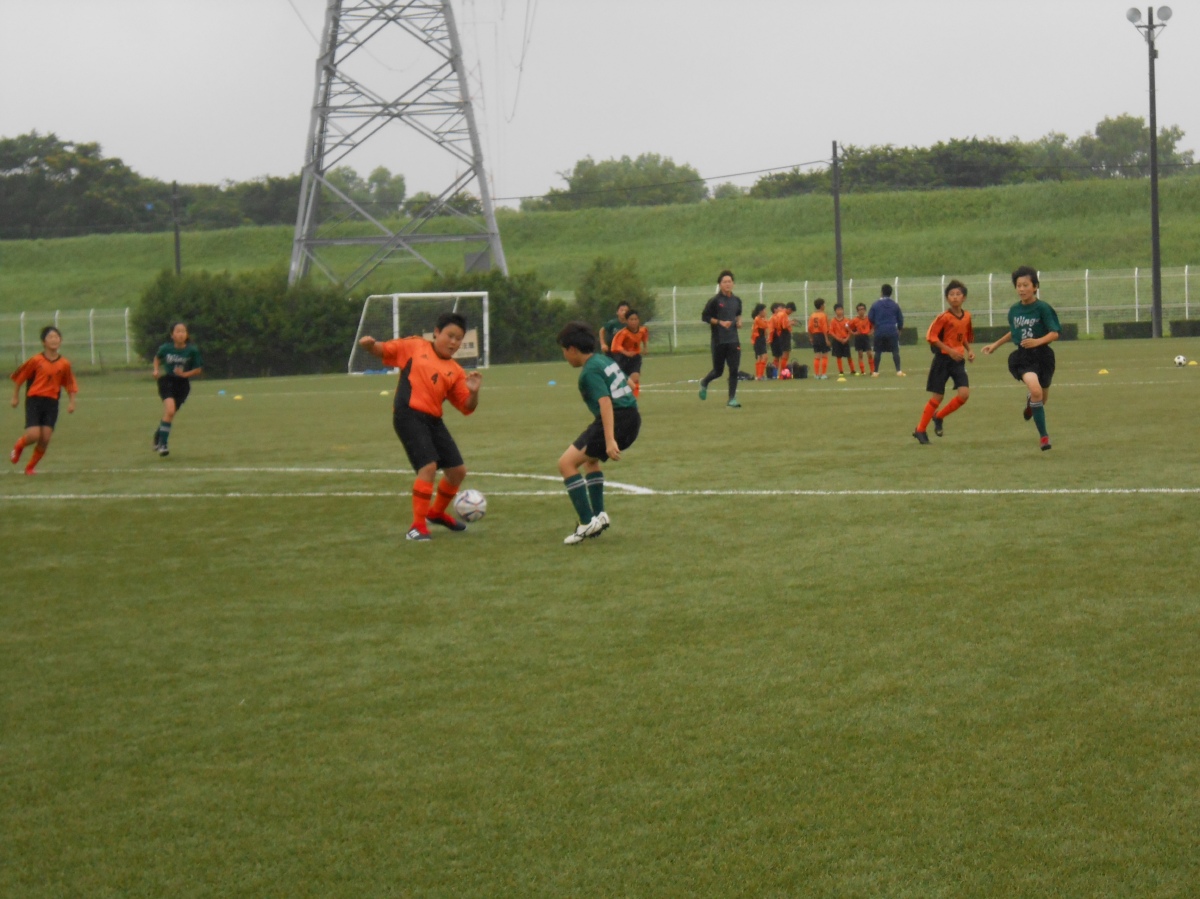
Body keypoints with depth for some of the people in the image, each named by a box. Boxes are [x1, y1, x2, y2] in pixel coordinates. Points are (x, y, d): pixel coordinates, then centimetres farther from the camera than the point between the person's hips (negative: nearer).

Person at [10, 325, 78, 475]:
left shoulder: (64, 364, 0)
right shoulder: (35, 360, -6)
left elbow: (70, 385, 9)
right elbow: (19, 377, 5)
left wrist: (71, 402, -3)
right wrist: (15, 396, 9)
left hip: (52, 402, 2)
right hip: (34, 400, -2)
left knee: (45, 438, -5)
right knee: (34, 435, -15)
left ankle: (31, 467, 17)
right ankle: (18, 446, 22)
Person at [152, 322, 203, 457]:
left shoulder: (192, 351, -12)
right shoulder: (166, 348, -9)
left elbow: (198, 369, -2)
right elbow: (157, 358, 14)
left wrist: (185, 374, -18)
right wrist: (156, 370, -3)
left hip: (182, 384, 2)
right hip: (167, 381, -2)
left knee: (170, 413, 9)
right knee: (170, 409, -23)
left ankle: (159, 435, 39)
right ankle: (162, 444, -14)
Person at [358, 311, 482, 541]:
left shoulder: (455, 372, 13)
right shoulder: (414, 347, 6)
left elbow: (467, 408, 9)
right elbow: (384, 350, 10)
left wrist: (474, 392, -11)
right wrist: (370, 345, -12)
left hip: (433, 420, 6)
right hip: (408, 415, -6)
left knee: (458, 470, 12)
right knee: (429, 465, -21)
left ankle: (436, 513, 39)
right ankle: (418, 526, -13)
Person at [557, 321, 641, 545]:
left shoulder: (590, 371, -10)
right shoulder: (604, 360, 18)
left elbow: (605, 402, -22)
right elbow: (626, 387, 29)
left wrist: (610, 440, -31)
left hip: (616, 420, -10)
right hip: (632, 419, 10)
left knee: (566, 463, -7)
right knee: (590, 458, 33)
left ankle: (587, 522, -13)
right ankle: (599, 515, 26)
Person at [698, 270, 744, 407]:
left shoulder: (737, 300, 7)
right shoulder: (715, 301, -8)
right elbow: (704, 317, -7)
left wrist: (739, 321, 4)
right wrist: (720, 322, -16)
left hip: (733, 340, 4)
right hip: (719, 341, -4)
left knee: (734, 370, -5)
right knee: (718, 371, 6)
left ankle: (732, 400, 1)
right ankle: (704, 383, 38)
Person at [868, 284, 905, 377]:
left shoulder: (875, 304, -1)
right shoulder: (895, 305, 2)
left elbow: (870, 318, 3)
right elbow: (900, 319, 7)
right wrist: (899, 328, 25)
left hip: (879, 331, 0)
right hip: (892, 331, 0)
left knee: (878, 352, 10)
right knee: (895, 351, 3)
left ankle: (875, 372, 10)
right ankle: (899, 371, -4)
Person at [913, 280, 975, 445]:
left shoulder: (967, 317, 4)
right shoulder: (944, 317, -14)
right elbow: (931, 336, -16)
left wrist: (969, 351, 4)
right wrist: (949, 350, -21)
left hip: (958, 360, 5)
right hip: (943, 359, -5)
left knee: (964, 393, -12)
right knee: (938, 396, -2)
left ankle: (938, 417, 12)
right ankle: (920, 430, 14)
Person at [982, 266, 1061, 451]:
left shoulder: (1043, 308, -9)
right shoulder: (1014, 310, 5)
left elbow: (1054, 333, -12)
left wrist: (1038, 341, -28)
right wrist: (996, 344, 26)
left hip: (1042, 354, -1)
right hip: (1023, 357, 1)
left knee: (1041, 399, 13)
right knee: (1035, 390, -25)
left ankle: (1030, 401, 54)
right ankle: (1043, 435, -15)